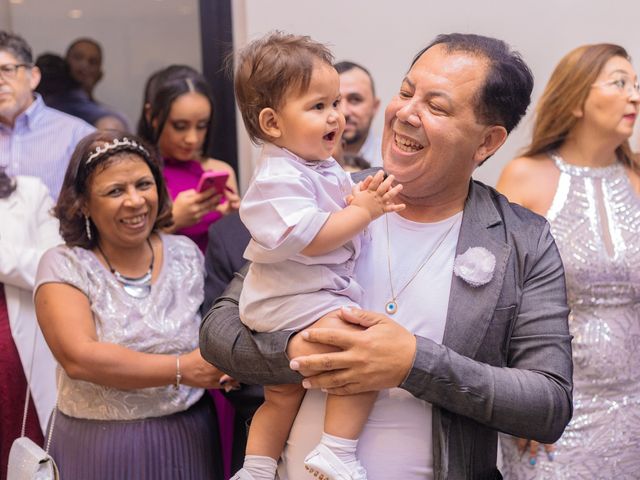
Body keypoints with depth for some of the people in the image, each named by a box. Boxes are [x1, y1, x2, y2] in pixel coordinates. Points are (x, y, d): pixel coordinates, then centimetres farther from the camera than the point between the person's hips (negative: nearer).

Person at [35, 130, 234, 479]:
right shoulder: (63, 266, -8)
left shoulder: (186, 254, 3)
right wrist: (182, 370, -22)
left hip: (189, 440, 3)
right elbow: (78, 358, -21)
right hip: (98, 448, -2)